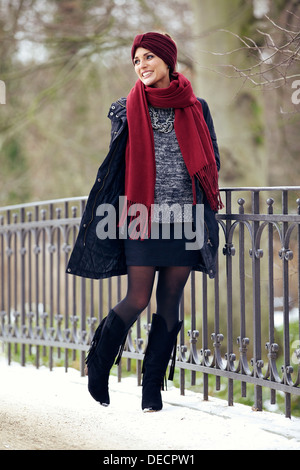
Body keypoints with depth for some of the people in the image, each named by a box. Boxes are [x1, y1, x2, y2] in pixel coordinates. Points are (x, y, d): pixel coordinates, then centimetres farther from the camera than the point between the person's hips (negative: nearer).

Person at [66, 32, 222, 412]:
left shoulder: (196, 109, 9)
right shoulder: (126, 111, 6)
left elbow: (212, 160, 16)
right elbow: (115, 166, 10)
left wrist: (199, 194, 4)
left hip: (184, 219, 2)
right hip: (142, 219, -2)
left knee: (170, 302, 1)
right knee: (137, 299, -6)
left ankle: (153, 387, 8)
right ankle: (98, 364, 18)